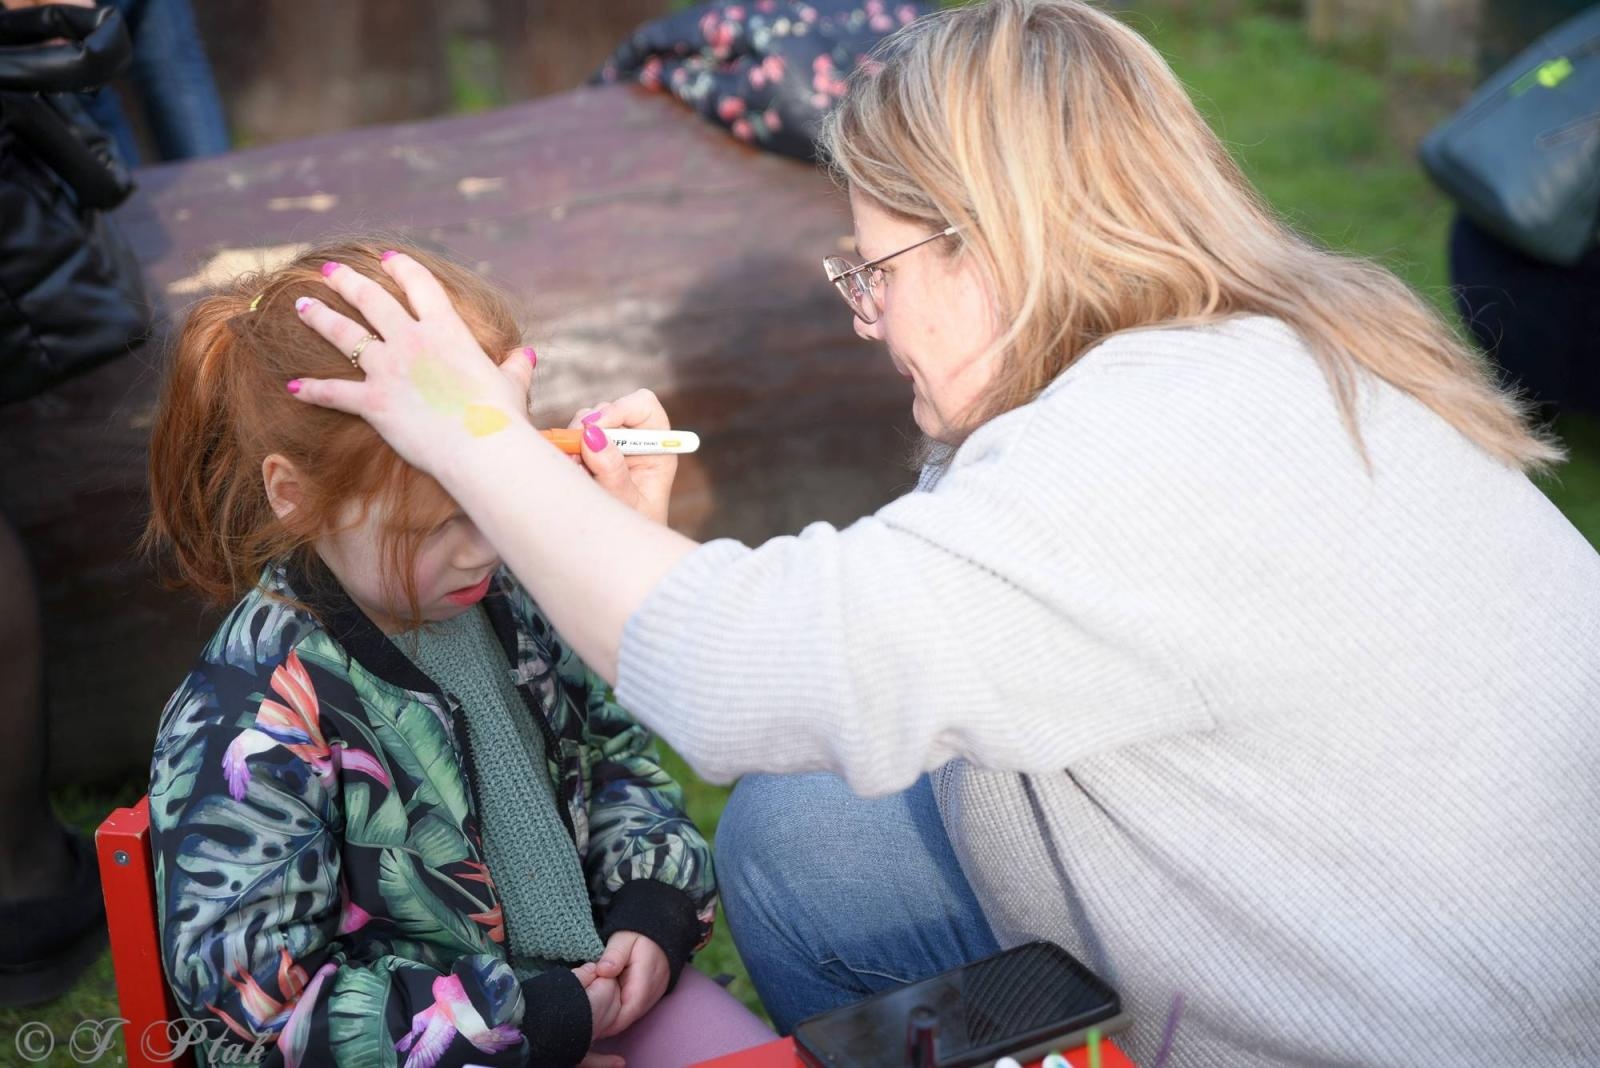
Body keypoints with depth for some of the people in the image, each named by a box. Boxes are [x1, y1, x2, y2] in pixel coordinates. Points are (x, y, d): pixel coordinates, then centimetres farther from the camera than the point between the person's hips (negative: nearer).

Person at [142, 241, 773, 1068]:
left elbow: (608, 744, 13)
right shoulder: (256, 721, -23)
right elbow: (250, 992, -22)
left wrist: (654, 902, -4)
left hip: (583, 976, 6)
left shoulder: (498, 598, -4)